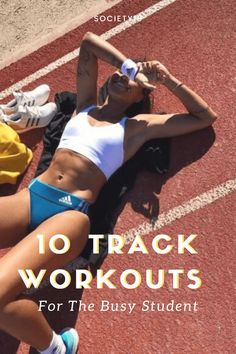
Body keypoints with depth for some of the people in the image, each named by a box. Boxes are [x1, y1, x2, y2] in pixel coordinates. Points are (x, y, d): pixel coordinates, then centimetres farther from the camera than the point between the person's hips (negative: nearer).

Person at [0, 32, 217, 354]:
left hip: (71, 212, -5)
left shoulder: (138, 126, 9)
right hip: (32, 195, 5)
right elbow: (89, 40, 23)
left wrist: (169, 81, 6)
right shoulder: (86, 104, 20)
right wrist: (129, 64, 15)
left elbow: (206, 117, 13)